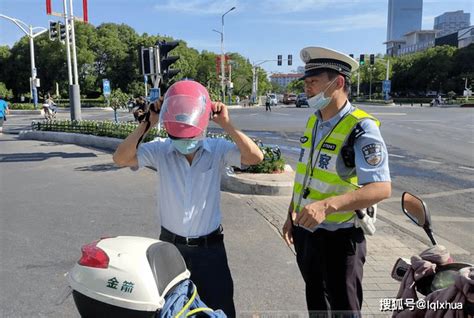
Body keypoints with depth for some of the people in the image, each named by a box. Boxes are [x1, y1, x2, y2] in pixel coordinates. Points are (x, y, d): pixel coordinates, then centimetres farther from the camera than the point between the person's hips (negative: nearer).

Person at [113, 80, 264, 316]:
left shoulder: (217, 149, -10)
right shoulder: (160, 149, -10)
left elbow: (255, 157, -21)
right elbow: (121, 159, -17)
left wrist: (227, 124, -24)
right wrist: (147, 123, -20)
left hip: (209, 247, -1)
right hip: (170, 245, 1)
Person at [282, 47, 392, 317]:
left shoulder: (361, 129, -20)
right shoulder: (313, 122, 5)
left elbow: (381, 188, -29)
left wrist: (326, 206, -41)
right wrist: (292, 215, 15)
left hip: (338, 238, -7)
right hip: (305, 231, 7)